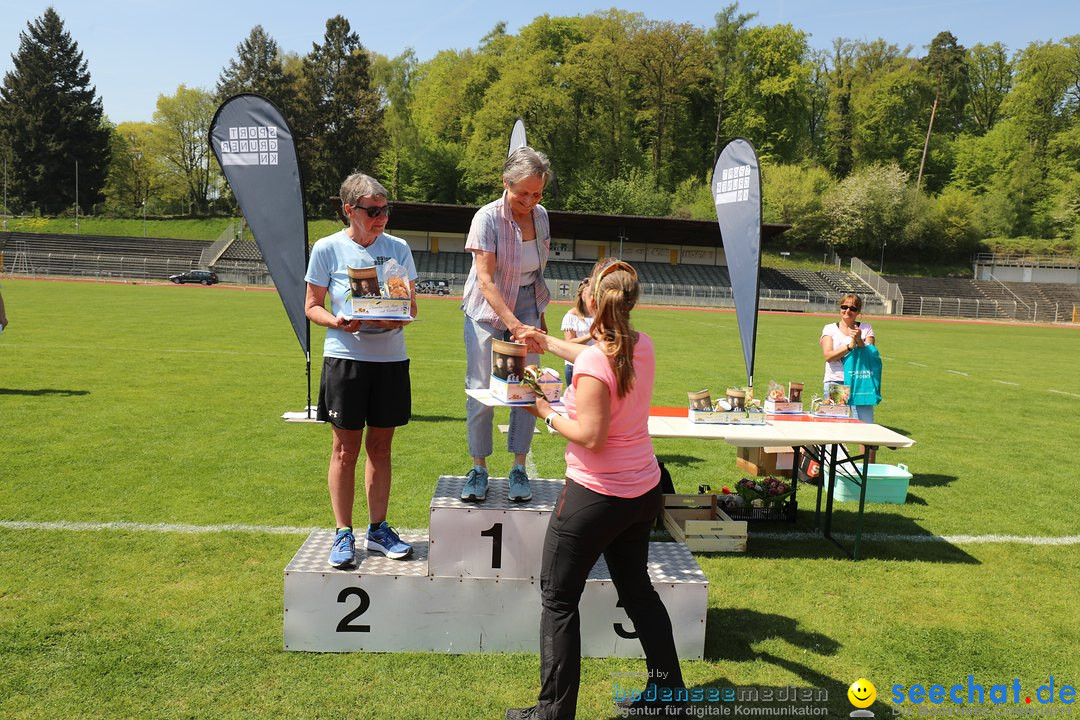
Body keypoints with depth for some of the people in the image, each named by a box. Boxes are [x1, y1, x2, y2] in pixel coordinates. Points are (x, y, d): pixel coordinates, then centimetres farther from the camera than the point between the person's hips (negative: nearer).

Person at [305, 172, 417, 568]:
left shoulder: (397, 248, 6)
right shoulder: (328, 249, -1)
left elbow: (411, 303, 8)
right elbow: (312, 306, 2)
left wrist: (399, 317, -15)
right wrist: (336, 321, -18)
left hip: (391, 357, 3)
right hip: (346, 356, -2)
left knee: (380, 446, 11)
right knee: (346, 448, 4)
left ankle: (378, 528, 24)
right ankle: (343, 534, 16)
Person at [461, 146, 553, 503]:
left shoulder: (540, 216, 0)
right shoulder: (488, 217, -17)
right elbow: (485, 280, -24)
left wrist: (539, 315, 16)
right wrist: (513, 324, -33)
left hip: (526, 306, 4)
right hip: (487, 311, -4)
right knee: (481, 390, -3)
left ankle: (519, 468, 11)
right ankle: (479, 468, 11)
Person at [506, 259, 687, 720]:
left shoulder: (593, 363, -24)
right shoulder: (642, 347, 0)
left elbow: (591, 436, -24)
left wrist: (547, 413, -9)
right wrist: (547, 343, 27)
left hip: (597, 495, -8)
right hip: (642, 491, 8)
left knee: (558, 597, 9)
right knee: (637, 590, 23)